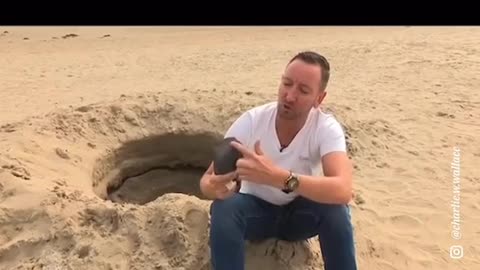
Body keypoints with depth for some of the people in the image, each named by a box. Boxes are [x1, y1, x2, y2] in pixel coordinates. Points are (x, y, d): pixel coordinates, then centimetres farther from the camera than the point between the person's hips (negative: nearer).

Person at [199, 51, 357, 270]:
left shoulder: (327, 128, -23)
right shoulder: (251, 120, -21)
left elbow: (343, 190, -41)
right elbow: (206, 179, -21)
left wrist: (279, 177, -56)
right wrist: (213, 185, -47)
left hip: (299, 213, 0)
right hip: (255, 209, 0)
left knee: (335, 208, -31)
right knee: (224, 208, -32)